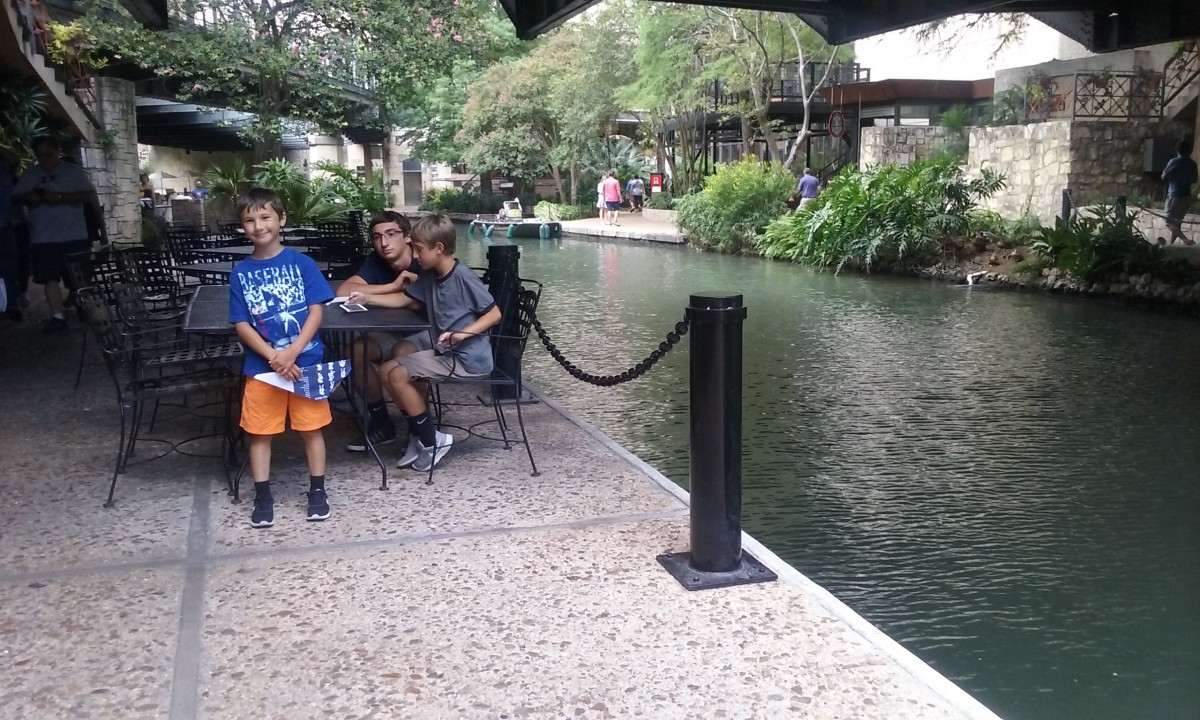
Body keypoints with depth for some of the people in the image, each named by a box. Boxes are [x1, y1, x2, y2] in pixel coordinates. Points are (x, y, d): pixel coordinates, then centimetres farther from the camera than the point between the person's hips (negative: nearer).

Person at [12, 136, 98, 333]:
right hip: (42, 238, 3)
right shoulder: (30, 174, 10)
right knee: (49, 278, 0)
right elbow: (15, 196, 12)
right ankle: (57, 316, 5)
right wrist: (28, 197, -12)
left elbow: (90, 196, -11)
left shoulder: (73, 171, -1)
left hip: (73, 236, -3)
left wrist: (61, 197, -21)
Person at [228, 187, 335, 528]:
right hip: (261, 366, 2)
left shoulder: (302, 263, -4)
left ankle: (317, 491, 21)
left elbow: (316, 311, -6)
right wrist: (273, 356, -15)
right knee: (259, 432, 7)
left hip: (305, 361, -1)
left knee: (311, 427, 8)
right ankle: (262, 498, 19)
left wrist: (292, 352, -17)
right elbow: (241, 324, -1)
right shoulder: (240, 273, 1)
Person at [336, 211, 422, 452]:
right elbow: (344, 291, -16)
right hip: (396, 333, 6)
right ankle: (381, 422, -1)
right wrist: (393, 286, -24)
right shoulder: (376, 262, -4)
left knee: (402, 353, -35)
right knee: (356, 350, -17)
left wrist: (367, 296, -16)